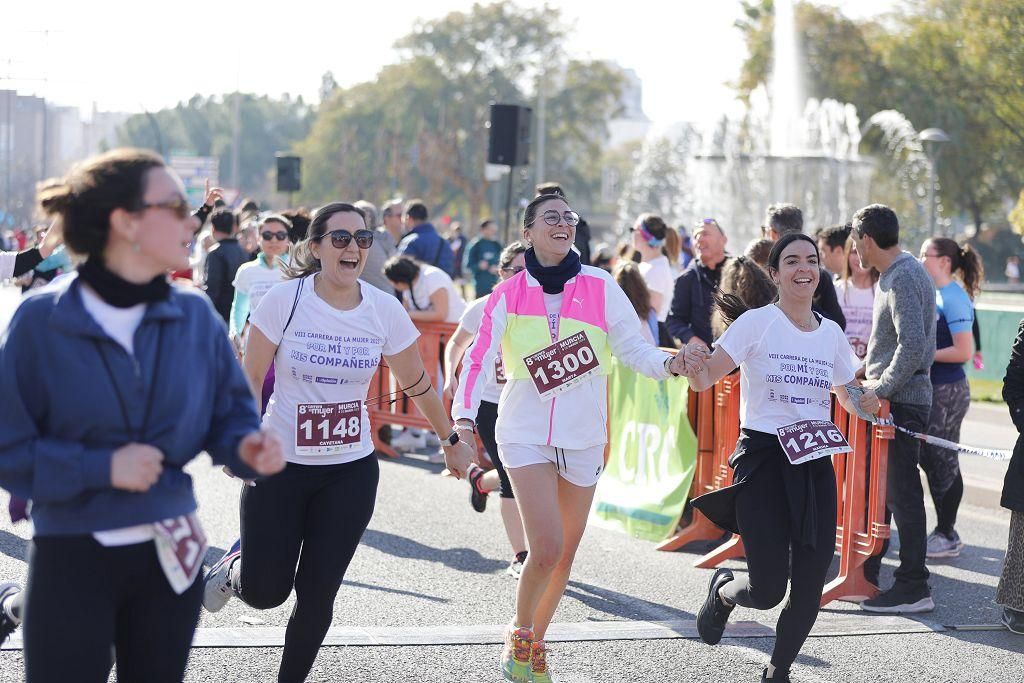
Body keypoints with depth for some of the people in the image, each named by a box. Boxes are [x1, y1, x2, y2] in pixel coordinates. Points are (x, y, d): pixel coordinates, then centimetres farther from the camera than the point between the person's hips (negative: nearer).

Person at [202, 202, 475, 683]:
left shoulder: (384, 310, -4)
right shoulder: (284, 300, -11)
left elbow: (417, 384, 10)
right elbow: (251, 378, -5)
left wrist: (451, 441, 17)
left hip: (351, 471, 2)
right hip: (279, 464, -2)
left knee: (318, 593, 1)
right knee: (264, 591, -3)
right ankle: (235, 566, 34)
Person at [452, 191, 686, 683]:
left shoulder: (600, 287, -2)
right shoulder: (509, 294, -2)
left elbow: (634, 349, -1)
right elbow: (480, 359, -2)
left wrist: (671, 363, -20)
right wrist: (464, 419, -13)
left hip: (583, 437, 2)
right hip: (525, 434, -2)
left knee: (565, 554, 9)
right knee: (547, 547, -15)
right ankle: (519, 634, 11)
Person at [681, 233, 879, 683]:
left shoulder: (831, 333, 9)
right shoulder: (756, 323, -4)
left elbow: (848, 400, 20)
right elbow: (704, 381, -7)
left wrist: (865, 403, -3)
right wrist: (693, 363, -30)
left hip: (816, 464, 4)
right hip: (764, 458, -4)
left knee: (810, 586, -1)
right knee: (768, 590, -10)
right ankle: (723, 591, 27)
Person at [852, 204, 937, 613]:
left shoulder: (904, 278, -18)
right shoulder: (894, 274, 14)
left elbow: (912, 346, -26)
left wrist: (881, 387, -19)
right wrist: (869, 368, 17)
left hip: (901, 402, -10)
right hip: (890, 399, 10)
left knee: (901, 493, -7)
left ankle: (913, 588, -3)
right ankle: (864, 574, 24)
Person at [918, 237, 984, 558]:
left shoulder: (955, 299, -16)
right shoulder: (932, 294, 11)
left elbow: (964, 352, -21)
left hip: (948, 393, -9)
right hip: (928, 390, 9)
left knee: (943, 463, -1)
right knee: (929, 460, 13)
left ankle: (948, 536, 8)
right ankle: (943, 530, 23)